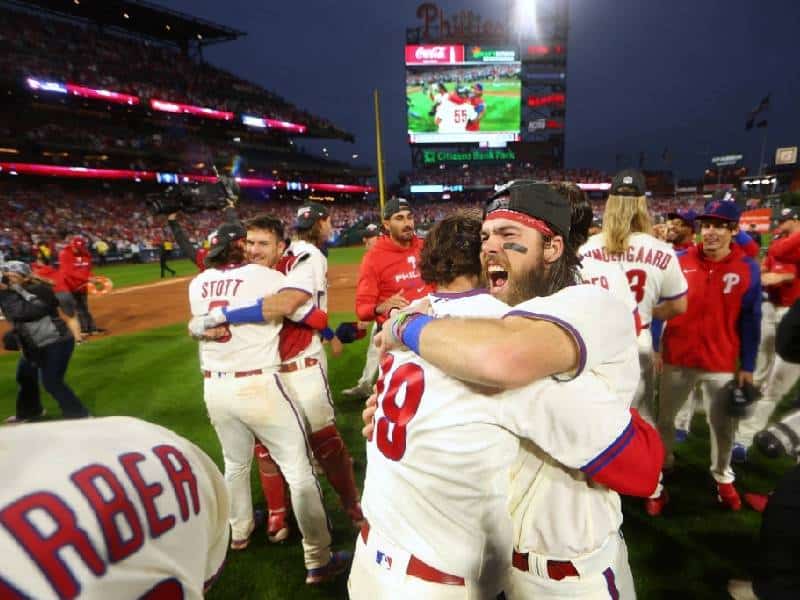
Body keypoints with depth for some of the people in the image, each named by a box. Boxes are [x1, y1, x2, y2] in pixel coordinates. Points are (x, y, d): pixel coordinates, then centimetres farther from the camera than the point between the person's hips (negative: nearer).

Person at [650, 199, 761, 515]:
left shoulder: (748, 269, -4)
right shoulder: (680, 261, -5)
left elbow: (750, 321, 1)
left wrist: (748, 366, 1)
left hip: (722, 363, 0)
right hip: (676, 358, 0)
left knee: (723, 424, 16)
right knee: (664, 418, 11)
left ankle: (723, 477, 40)